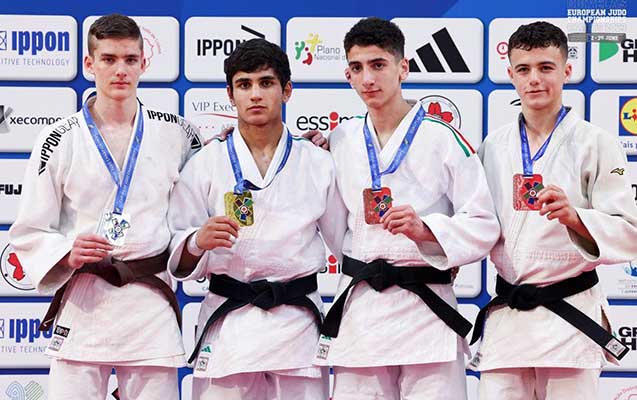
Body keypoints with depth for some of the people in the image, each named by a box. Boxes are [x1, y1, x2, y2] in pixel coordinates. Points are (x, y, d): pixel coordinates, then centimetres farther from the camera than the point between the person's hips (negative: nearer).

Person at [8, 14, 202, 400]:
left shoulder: (176, 134, 6)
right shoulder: (60, 140, 1)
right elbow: (28, 233, 3)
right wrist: (67, 254, -15)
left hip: (152, 306, 2)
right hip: (82, 306, -1)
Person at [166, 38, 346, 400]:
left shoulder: (318, 164, 7)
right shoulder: (205, 165, 4)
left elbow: (349, 241, 13)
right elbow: (179, 259, 2)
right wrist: (197, 243, -19)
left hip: (299, 322, 1)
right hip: (227, 325, -1)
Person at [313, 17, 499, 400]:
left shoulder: (444, 140, -4)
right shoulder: (340, 142, 10)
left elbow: (484, 225, -6)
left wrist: (425, 229, -19)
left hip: (426, 307, -4)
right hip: (358, 308, 4)